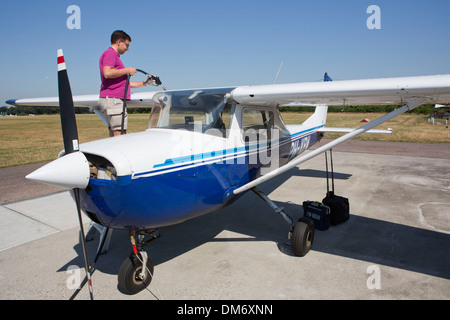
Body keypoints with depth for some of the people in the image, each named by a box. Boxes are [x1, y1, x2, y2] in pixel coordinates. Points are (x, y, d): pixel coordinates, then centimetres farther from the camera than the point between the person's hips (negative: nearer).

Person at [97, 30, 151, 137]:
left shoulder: (114, 56, 29)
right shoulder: (110, 53, -3)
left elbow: (123, 82, 30)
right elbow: (107, 73, -21)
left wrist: (144, 83, 28)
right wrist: (127, 70, -10)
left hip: (116, 100, 10)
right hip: (112, 99, -10)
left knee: (114, 134, 7)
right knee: (119, 134, -15)